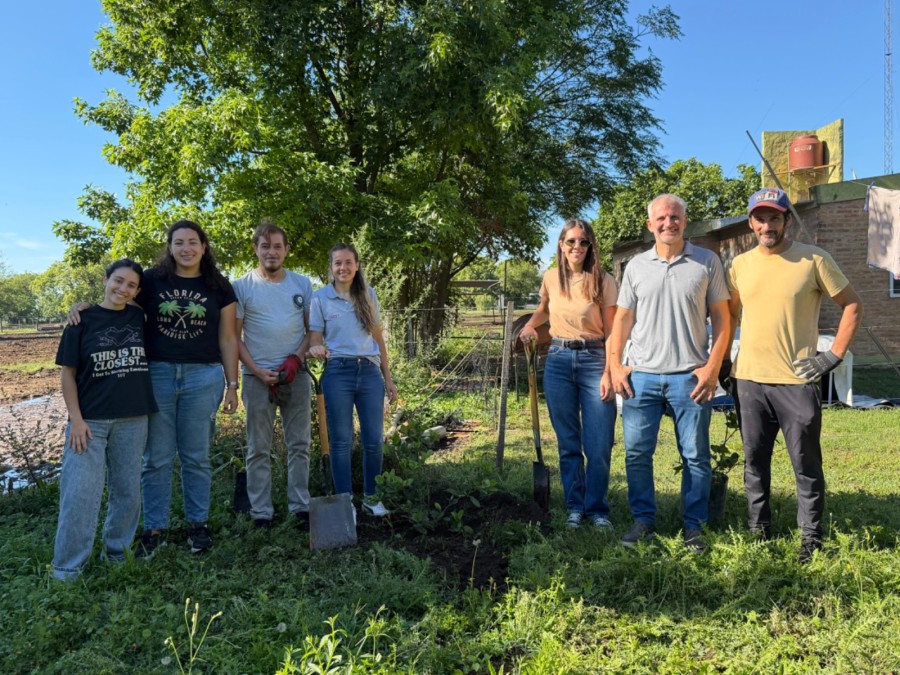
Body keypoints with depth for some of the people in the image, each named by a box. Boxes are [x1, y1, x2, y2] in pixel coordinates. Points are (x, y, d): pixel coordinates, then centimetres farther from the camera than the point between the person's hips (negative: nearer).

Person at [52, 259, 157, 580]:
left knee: (128, 491, 10)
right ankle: (66, 569, 9)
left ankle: (117, 551, 28)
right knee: (79, 493, -2)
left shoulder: (140, 318, 4)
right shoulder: (84, 320, -3)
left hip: (132, 421, 3)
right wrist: (76, 419, -9)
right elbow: (68, 373, -2)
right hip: (90, 420, -3)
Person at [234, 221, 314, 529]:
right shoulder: (242, 287, 1)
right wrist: (258, 371, -11)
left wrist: (296, 358, -8)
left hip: (296, 374, 2)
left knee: (299, 445, 7)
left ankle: (300, 506, 18)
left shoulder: (302, 284, 8)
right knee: (259, 449, 4)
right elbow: (234, 337, 0)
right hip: (257, 376, -2)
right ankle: (261, 512, 13)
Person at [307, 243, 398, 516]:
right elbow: (314, 340, 1)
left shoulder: (368, 295, 9)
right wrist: (317, 349, -24)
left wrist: (388, 378, 11)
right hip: (338, 373, -2)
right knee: (341, 441, 4)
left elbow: (378, 340, 13)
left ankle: (371, 497, 22)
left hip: (370, 372, 3)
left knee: (374, 440, 5)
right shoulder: (320, 297, 1)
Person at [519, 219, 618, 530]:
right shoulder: (551, 278, 5)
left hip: (594, 360, -3)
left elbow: (612, 333, -6)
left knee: (599, 445, -1)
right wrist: (530, 325, 7)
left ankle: (596, 509, 17)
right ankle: (574, 507, 23)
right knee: (568, 443, 9)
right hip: (558, 361, 3)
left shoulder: (603, 281, -5)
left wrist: (608, 373, -14)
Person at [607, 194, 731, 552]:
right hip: (641, 375, 2)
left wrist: (712, 367, -6)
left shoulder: (707, 262, 4)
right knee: (637, 452, 4)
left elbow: (721, 319, 4)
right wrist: (615, 365, 2)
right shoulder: (636, 266, 10)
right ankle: (643, 519, 19)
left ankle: (694, 525, 19)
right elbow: (622, 319, 12)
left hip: (690, 376, -2)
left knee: (695, 455, 5)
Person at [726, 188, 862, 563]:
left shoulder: (813, 260, -4)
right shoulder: (740, 265, 7)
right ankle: (758, 531, 26)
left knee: (806, 466, 5)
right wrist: (720, 360, 11)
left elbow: (852, 306, 0)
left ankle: (811, 539, 18)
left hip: (797, 382, -4)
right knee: (754, 463, 13)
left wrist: (834, 355, -7)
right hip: (749, 380, 4)